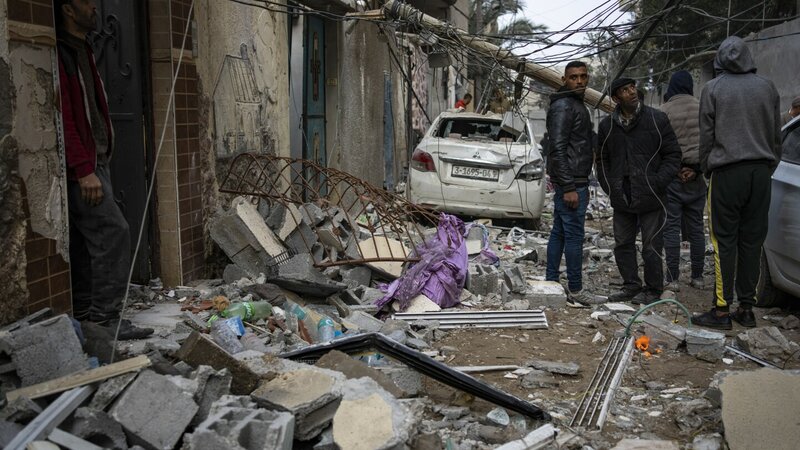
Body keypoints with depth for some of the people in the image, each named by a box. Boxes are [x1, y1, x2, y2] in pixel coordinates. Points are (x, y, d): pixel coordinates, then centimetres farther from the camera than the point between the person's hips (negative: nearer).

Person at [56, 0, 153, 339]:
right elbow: (63, 117, -19)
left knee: (85, 241, 10)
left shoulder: (81, 52, 20)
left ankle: (84, 315, 16)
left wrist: (95, 164, 16)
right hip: (81, 167, -10)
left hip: (93, 161, 10)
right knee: (113, 232, -13)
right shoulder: (60, 54, -11)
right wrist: (84, 169, -23)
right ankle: (106, 318, -9)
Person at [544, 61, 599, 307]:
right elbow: (557, 148, -20)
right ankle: (575, 290, -1)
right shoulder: (563, 106, -13)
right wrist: (569, 187, -23)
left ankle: (551, 283, 18)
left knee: (559, 233, 12)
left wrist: (581, 184, 23)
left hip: (573, 181, 10)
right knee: (574, 236, -6)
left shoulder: (576, 104, 19)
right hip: (571, 182, -10)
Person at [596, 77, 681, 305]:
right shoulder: (607, 126, 6)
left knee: (651, 246, 1)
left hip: (651, 199, -4)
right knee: (622, 244, 11)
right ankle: (631, 285, 25)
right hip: (622, 199, 4)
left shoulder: (657, 119, -3)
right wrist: (610, 187, 4)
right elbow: (602, 160, 16)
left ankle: (653, 290, 13)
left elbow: (673, 155, -1)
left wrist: (657, 183, -10)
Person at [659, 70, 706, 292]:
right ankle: (697, 277, 14)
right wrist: (697, 168, -2)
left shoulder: (663, 111, -6)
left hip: (672, 176, -3)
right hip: (696, 178, 3)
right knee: (696, 228, 10)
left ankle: (672, 279, -2)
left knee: (671, 228, 0)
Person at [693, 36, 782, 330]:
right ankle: (746, 308, 12)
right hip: (761, 173, 4)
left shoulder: (713, 89, -2)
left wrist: (706, 170, 10)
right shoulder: (767, 87, 9)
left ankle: (722, 311, -2)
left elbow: (706, 137, -1)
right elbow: (776, 136, 12)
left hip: (727, 173, -4)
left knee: (725, 242, -2)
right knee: (752, 240, 7)